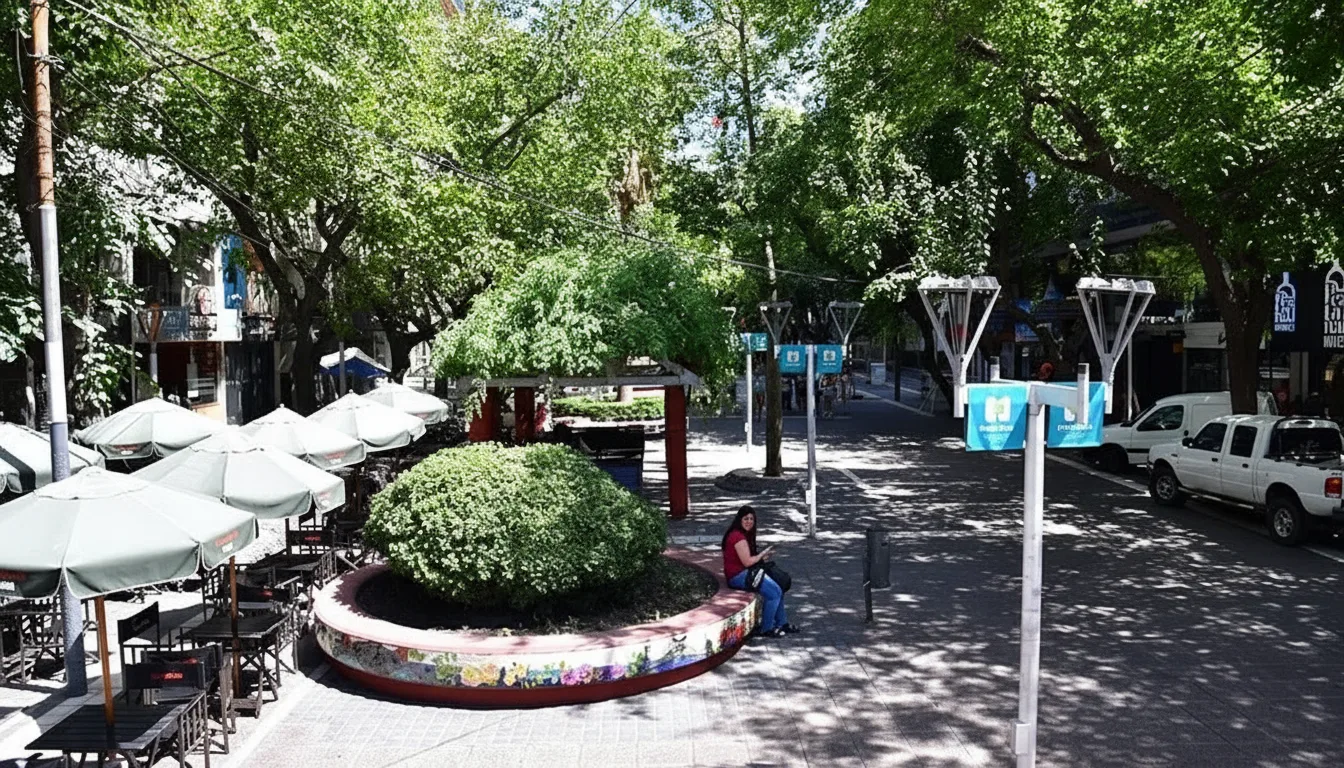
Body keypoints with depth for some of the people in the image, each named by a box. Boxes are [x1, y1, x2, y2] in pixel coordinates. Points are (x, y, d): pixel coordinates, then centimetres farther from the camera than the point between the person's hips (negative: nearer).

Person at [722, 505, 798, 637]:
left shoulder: (743, 534, 15)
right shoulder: (738, 537, -19)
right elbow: (747, 561, -20)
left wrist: (762, 558, 4)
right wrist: (763, 554, -5)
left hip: (745, 572, 11)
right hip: (738, 576, -11)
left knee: (778, 588, 11)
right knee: (774, 593, -15)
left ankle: (782, 623, 19)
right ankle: (766, 629, -4)